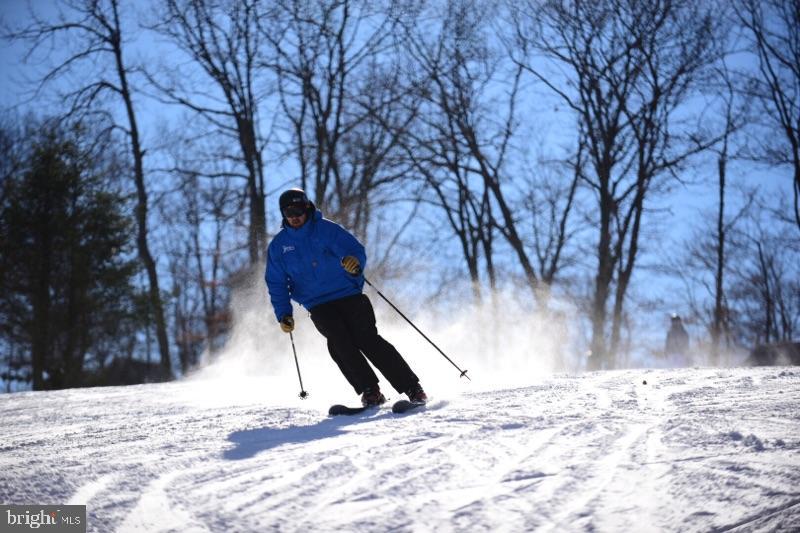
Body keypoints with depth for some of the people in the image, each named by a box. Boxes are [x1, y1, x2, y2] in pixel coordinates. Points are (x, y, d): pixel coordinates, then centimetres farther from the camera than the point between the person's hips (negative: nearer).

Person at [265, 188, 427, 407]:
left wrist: (355, 262, -28)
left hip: (349, 296, -2)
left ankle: (412, 387, -10)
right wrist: (283, 314, -2)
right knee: (340, 344, -21)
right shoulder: (278, 246, 7)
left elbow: (357, 250, -3)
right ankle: (369, 391, -15)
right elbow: (276, 284, 11)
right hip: (318, 305, 2)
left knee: (368, 339, -14)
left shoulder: (326, 229, -1)